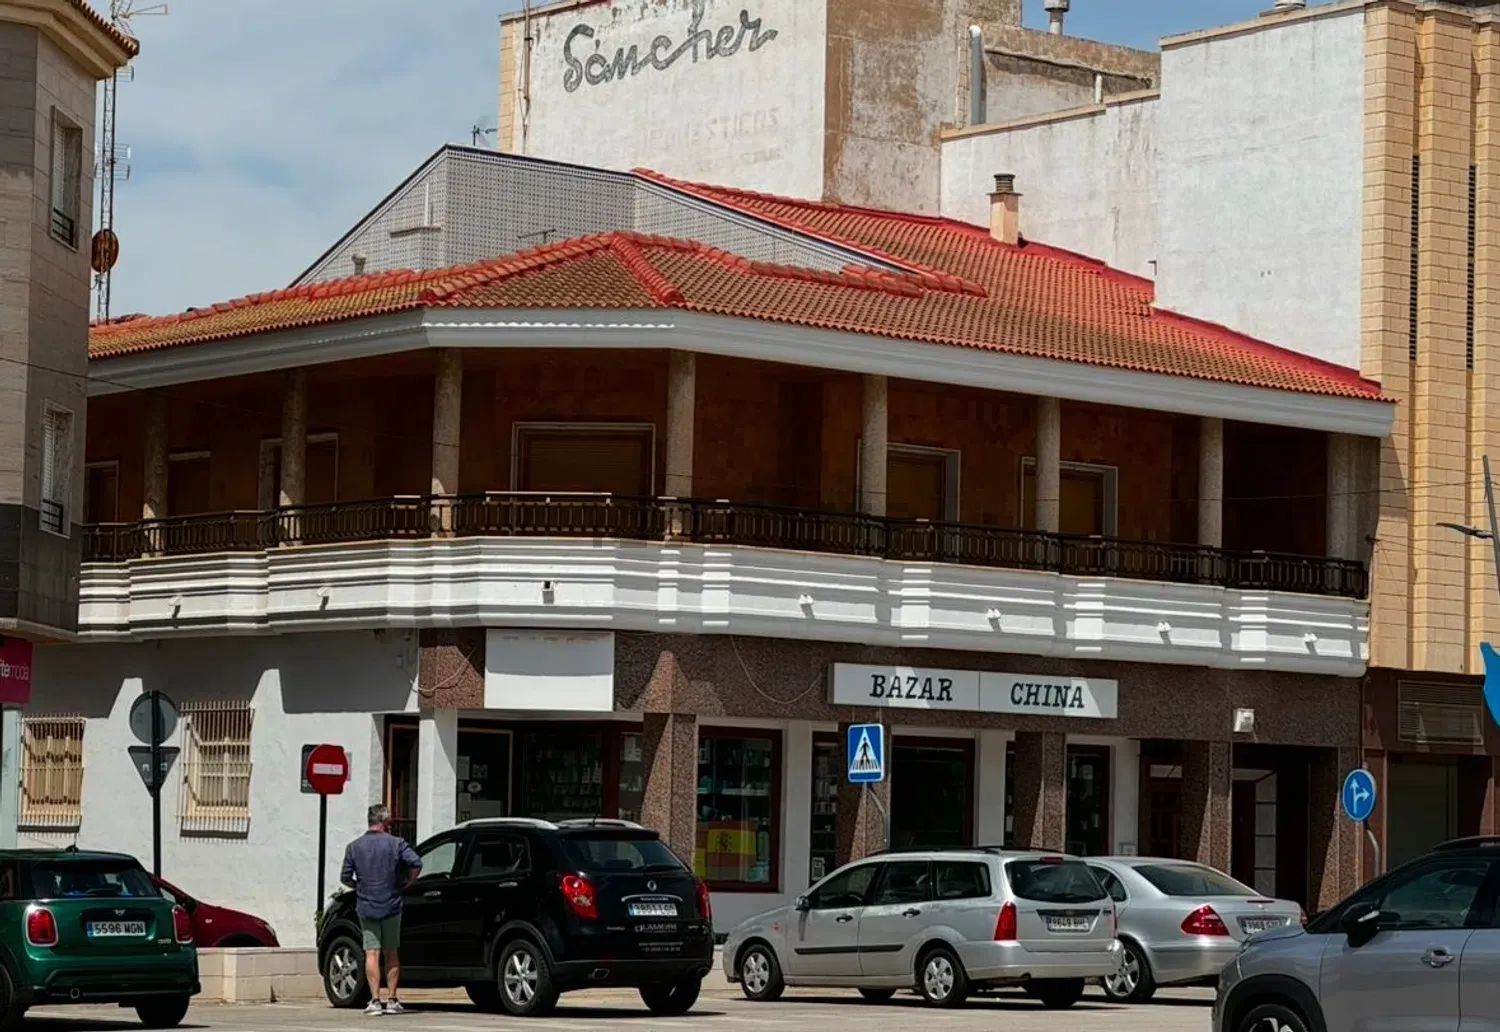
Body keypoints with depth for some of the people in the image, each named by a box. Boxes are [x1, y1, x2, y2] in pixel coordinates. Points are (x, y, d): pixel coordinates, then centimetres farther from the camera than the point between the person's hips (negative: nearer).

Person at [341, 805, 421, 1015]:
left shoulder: (354, 847, 1)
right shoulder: (396, 844, -3)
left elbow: (345, 878, 0)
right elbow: (416, 863, -13)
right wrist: (406, 883, 1)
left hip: (366, 907, 0)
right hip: (391, 905, 0)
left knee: (372, 954, -1)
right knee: (391, 954, 11)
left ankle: (375, 1000, -9)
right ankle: (392, 1000, 10)